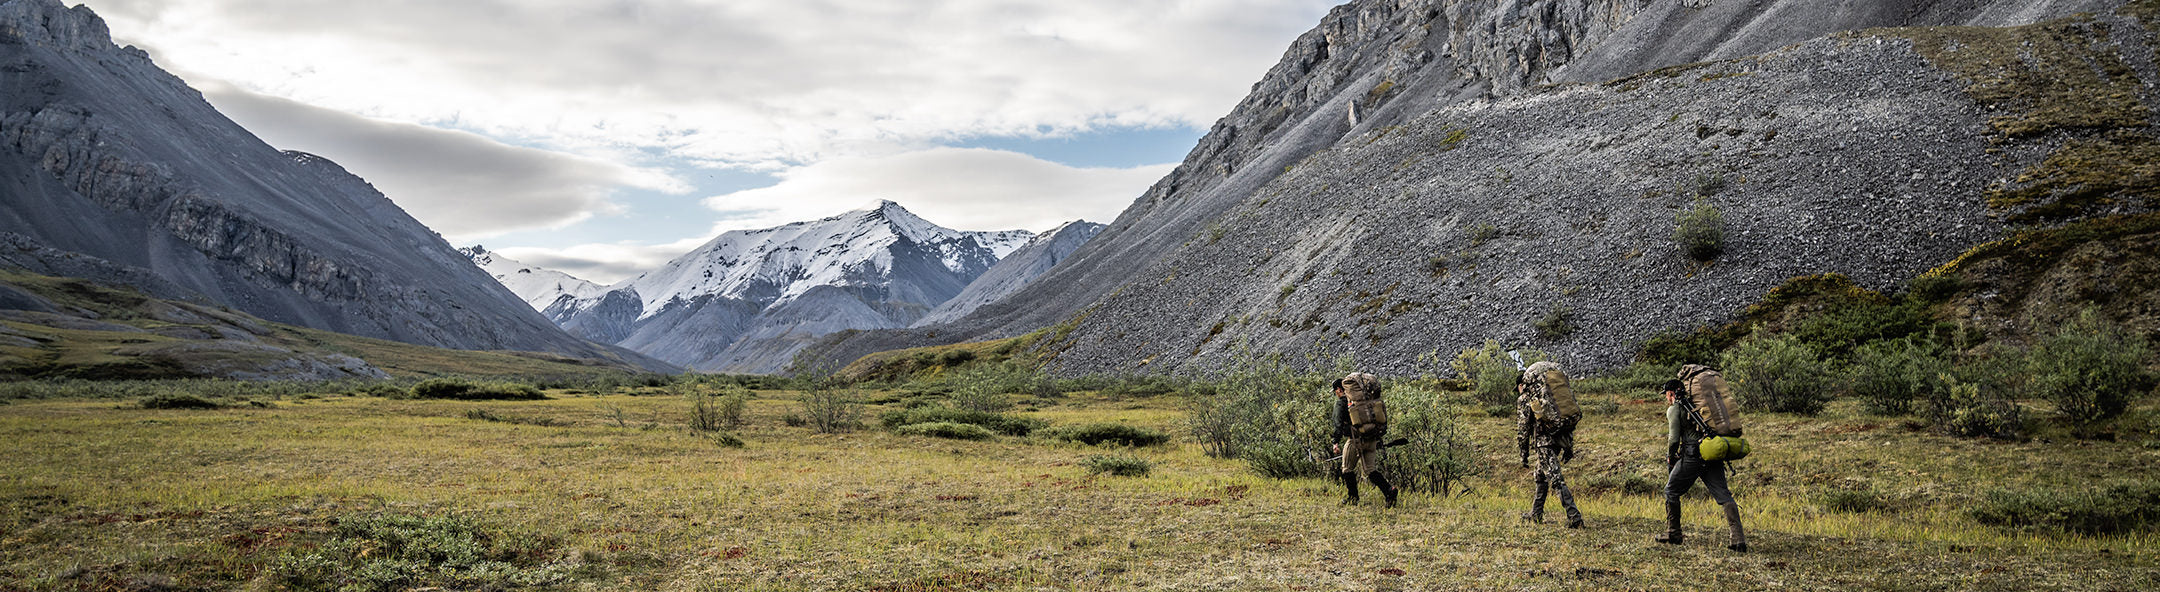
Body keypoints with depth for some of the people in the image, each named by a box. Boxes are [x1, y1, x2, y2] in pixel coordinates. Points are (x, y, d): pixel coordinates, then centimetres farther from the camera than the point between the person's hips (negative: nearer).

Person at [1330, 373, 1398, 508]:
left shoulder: (1341, 402, -1)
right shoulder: (1367, 399, 18)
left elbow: (1338, 424, -13)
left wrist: (1336, 443, -17)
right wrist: (1377, 440, 24)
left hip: (1356, 439, -6)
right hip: (1373, 439, 6)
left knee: (1348, 469, 14)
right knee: (1370, 470, 11)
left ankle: (1353, 498, 19)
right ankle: (1389, 490, -10)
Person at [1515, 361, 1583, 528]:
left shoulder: (1525, 398, 3)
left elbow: (1523, 428, -2)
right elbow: (1572, 418, 19)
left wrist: (1524, 453, 4)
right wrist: (1569, 447, 21)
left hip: (1545, 439, -7)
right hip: (1562, 437, 7)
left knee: (1556, 479, -10)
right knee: (1542, 475, 21)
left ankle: (1574, 517, -20)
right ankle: (1536, 514, 27)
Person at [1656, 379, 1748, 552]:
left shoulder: (1674, 409, 1)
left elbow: (1674, 438, -7)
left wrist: (1670, 457, 10)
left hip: (1693, 455, -6)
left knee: (1671, 492, 13)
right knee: (1723, 495, -1)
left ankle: (1673, 533, 17)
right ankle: (1739, 539, -15)